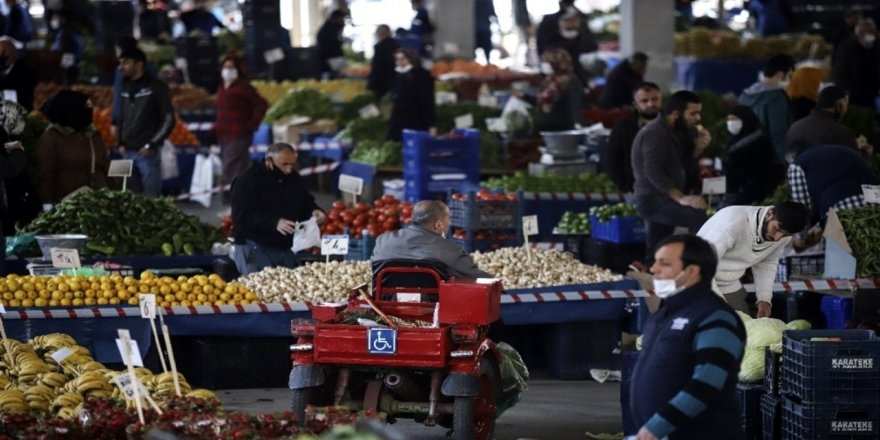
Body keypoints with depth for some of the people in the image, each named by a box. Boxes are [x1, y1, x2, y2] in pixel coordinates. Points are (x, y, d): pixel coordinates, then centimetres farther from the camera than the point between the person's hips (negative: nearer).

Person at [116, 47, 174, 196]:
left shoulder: (156, 88, -3)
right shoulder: (124, 88, 14)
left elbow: (168, 120, -5)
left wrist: (152, 144, -10)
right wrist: (120, 143, 8)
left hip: (147, 152, -6)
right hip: (127, 152, 6)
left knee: (151, 197, -7)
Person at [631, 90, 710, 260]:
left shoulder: (673, 132, 15)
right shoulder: (655, 133, -15)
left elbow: (682, 164, 21)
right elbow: (653, 172, -26)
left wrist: (698, 148, 0)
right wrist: (681, 198, -35)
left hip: (663, 198, 11)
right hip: (654, 199, -11)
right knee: (700, 217, -31)